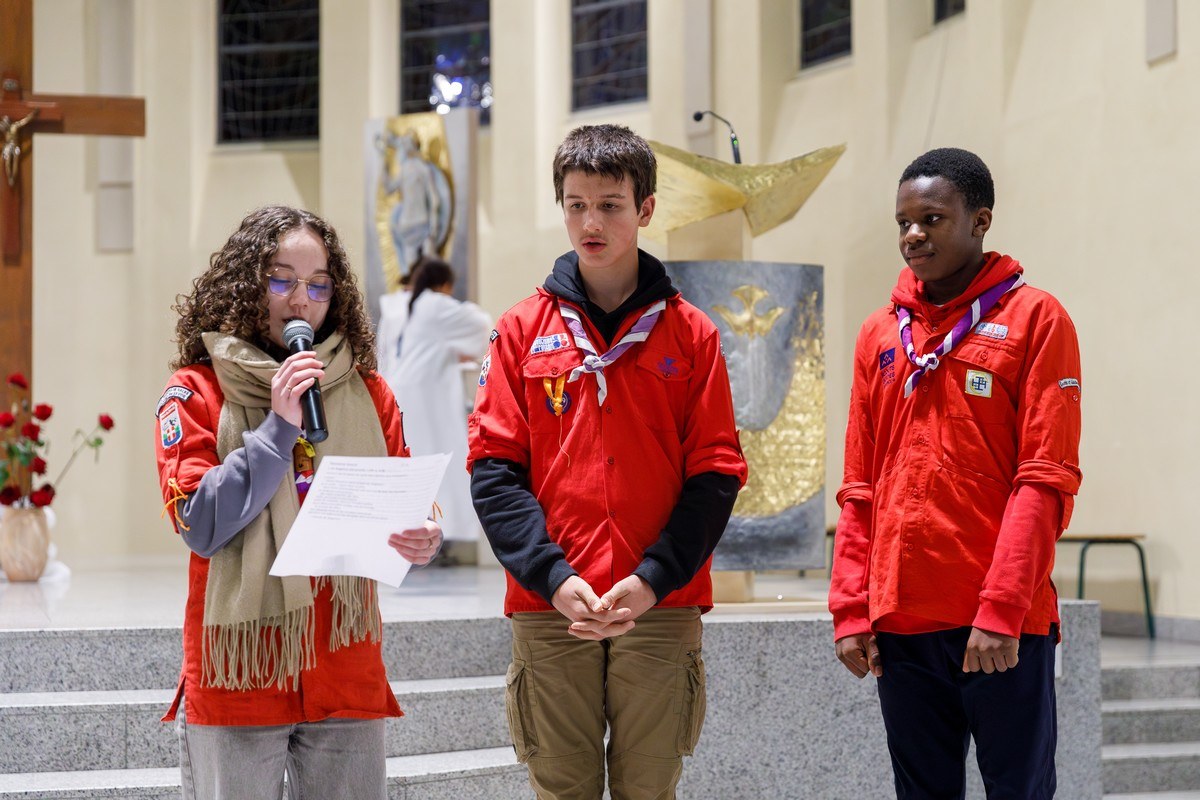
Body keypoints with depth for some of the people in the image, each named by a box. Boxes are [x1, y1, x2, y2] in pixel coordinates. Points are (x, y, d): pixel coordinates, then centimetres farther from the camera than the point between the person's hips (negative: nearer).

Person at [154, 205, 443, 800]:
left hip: (347, 676, 3)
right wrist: (279, 427, -15)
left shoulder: (367, 394, 10)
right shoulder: (197, 392, 0)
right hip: (239, 677, -3)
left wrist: (420, 541, -11)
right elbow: (201, 526, -10)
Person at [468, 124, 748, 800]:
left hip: (663, 609, 0)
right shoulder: (524, 330, 7)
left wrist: (654, 579, -11)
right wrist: (552, 577, -11)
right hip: (547, 608, 0)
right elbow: (494, 468, 2)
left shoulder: (690, 333, 6)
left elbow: (715, 473, 1)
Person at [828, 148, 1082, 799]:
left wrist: (1001, 609, -16)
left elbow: (1045, 479, -8)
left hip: (1002, 623, -4)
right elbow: (859, 490, 13)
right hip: (899, 620, 4)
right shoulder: (880, 334, 12)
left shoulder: (1034, 319, -1)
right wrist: (850, 609, 4)